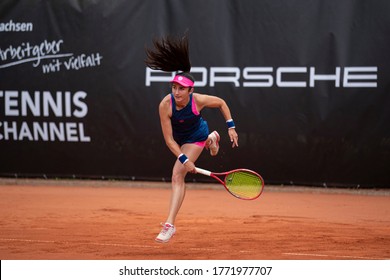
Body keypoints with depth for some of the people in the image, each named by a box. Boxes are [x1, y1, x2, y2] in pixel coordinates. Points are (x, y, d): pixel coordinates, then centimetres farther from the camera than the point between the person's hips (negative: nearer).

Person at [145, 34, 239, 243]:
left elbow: (221, 103, -11)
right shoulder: (165, 105, -36)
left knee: (177, 175, -21)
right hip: (178, 137, 3)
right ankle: (211, 139, 68)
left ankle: (170, 224, -24)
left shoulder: (198, 100, -35)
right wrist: (183, 159, -40)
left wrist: (231, 127, -13)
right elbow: (169, 139, -31)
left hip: (196, 135, -3)